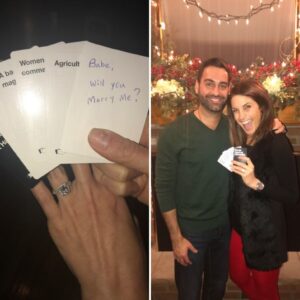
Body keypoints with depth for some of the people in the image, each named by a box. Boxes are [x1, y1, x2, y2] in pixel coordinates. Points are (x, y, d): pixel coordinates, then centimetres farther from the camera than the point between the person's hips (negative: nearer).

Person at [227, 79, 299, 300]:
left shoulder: (277, 143, -21)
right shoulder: (241, 141, 2)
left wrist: (256, 183, -33)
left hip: (266, 232, -7)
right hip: (240, 225, 7)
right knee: (238, 276, 24)